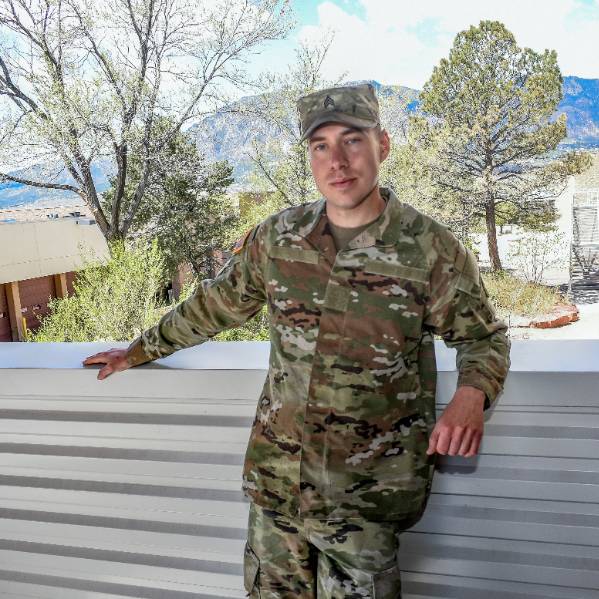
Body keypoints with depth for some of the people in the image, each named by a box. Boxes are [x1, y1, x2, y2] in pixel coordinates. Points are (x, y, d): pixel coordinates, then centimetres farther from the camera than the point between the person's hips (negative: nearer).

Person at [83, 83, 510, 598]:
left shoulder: (432, 249, -10)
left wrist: (471, 395, -18)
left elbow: (484, 338, 3)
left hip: (367, 487, -3)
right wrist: (139, 351, 21)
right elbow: (215, 305, 14)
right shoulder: (277, 237, 0)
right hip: (276, 472, 4)